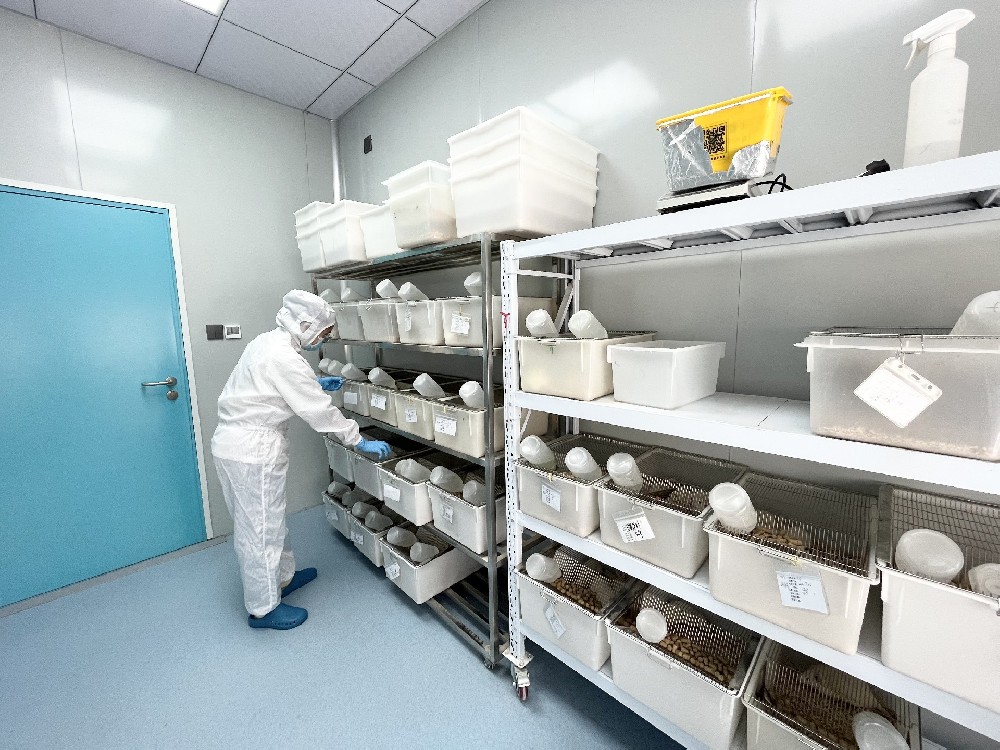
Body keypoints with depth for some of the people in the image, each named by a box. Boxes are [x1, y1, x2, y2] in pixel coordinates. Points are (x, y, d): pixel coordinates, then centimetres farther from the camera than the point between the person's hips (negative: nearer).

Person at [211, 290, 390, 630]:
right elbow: (319, 410, -21)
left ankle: (282, 577, 42)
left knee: (268, 517, 23)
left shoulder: (267, 342, 6)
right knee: (260, 527, 6)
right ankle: (263, 608, 25)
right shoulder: (284, 358, -23)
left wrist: (315, 382, 17)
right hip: (253, 451, -10)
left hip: (233, 442, 10)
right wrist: (360, 441, -13)